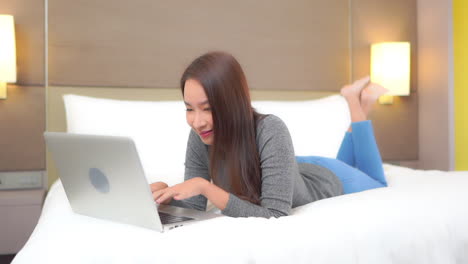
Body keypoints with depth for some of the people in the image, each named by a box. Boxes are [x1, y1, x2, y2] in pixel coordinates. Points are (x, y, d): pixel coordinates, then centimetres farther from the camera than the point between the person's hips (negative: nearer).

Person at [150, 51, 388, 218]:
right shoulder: (199, 137, -30)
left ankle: (357, 103, 32)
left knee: (378, 188, 32)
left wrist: (205, 186, -52)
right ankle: (355, 103, 41)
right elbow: (197, 205, -22)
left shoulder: (271, 132, -45)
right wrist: (166, 194, -41)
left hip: (328, 180, -4)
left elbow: (274, 216, -47)